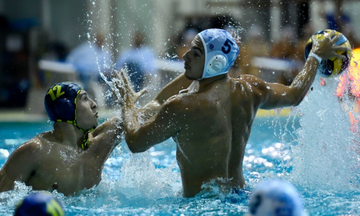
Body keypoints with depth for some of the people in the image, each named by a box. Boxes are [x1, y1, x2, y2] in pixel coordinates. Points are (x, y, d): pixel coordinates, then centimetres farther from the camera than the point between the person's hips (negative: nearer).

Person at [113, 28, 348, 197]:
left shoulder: (182, 107, -18)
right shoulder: (250, 89, 1)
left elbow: (135, 142, -7)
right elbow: (295, 94, 21)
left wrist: (128, 104, 11)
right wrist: (316, 56, 35)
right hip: (240, 192, 7)